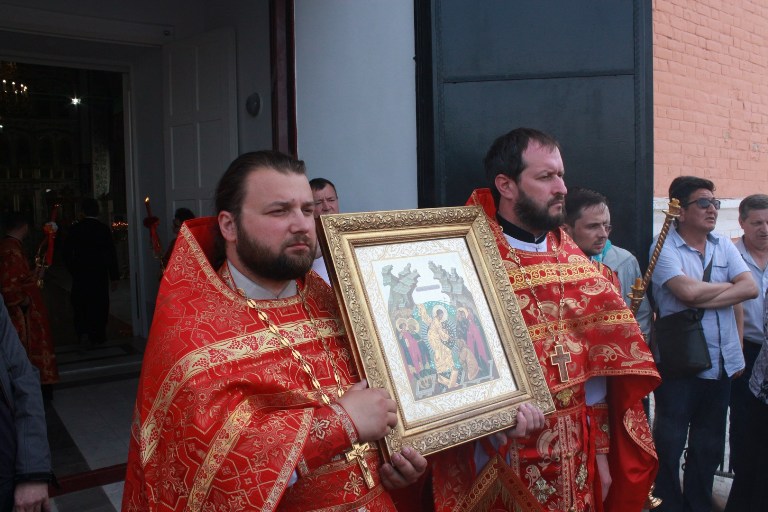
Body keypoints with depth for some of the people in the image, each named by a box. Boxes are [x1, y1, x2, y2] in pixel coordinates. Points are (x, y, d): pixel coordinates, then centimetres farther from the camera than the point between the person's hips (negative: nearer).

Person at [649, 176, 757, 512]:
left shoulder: (724, 246, 9)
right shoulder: (664, 248, -10)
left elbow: (751, 288, -4)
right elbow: (688, 291, -24)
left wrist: (702, 300, -16)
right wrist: (728, 286, -6)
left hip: (722, 362, 6)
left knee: (709, 445, 17)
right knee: (670, 444, 5)